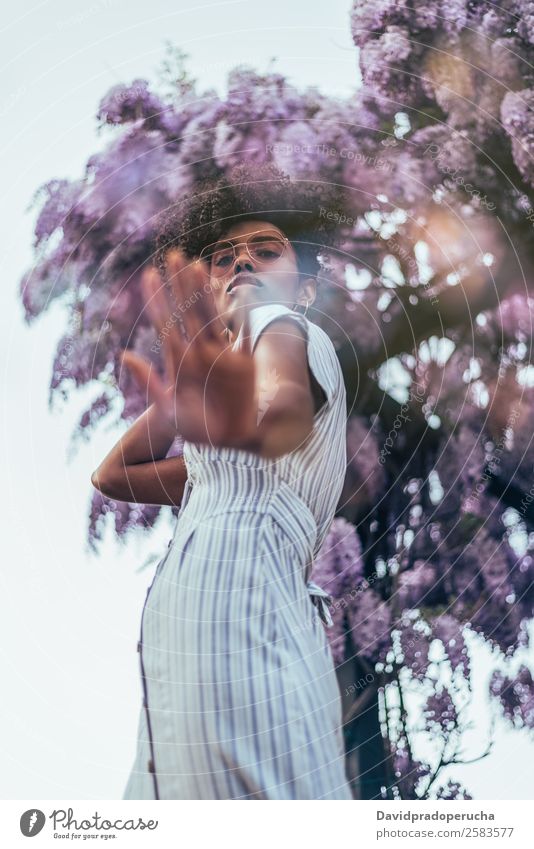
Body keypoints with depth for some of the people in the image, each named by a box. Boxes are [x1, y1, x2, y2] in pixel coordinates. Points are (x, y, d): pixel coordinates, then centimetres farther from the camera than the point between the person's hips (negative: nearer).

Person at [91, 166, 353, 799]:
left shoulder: (285, 326, 10)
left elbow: (289, 403, -16)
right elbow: (114, 476, 35)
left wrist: (257, 419, -40)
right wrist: (189, 375, 34)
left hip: (232, 583, -9)